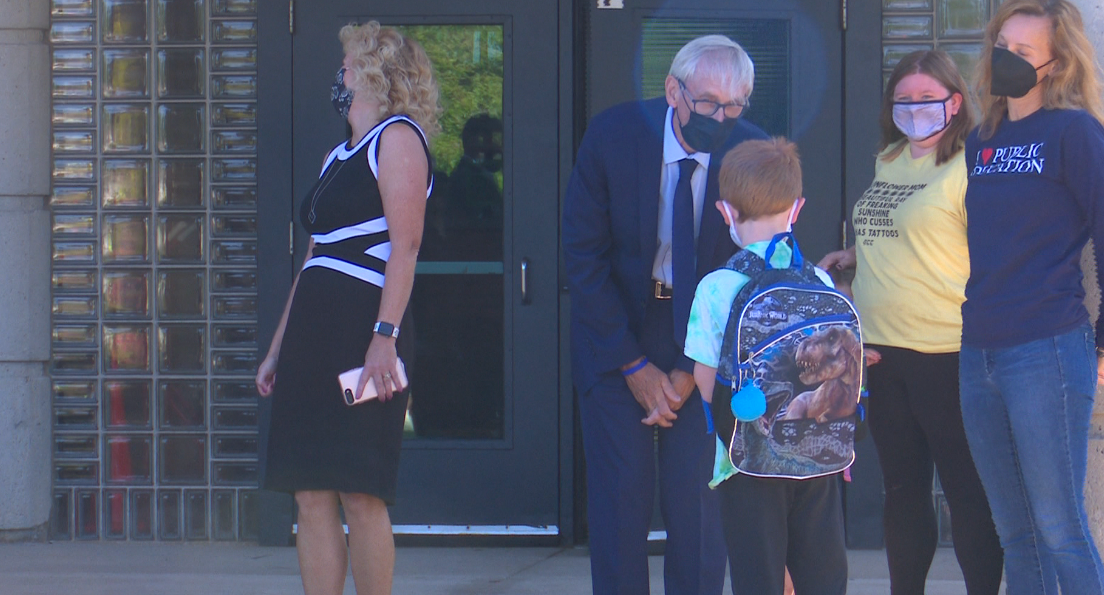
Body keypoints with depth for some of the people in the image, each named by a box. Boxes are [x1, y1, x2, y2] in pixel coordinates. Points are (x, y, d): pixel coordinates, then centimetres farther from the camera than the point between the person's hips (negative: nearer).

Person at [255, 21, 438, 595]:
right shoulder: (338, 158, 24)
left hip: (363, 328, -8)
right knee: (312, 499, 2)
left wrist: (385, 335, -21)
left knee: (360, 495, -10)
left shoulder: (398, 137, -2)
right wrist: (278, 348, 21)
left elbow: (404, 245, -12)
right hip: (313, 333, 8)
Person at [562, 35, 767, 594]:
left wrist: (691, 372, -8)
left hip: (703, 339, 0)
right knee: (620, 491, -4)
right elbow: (583, 257, -7)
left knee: (696, 494, -6)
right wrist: (634, 366, -10)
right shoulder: (613, 135, -14)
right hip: (615, 330, 0)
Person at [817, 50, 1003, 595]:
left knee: (965, 489, -3)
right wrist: (854, 256, 13)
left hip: (945, 351, -8)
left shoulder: (968, 168, -9)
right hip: (880, 350, 8)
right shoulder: (888, 162, 14)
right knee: (902, 488, 15)